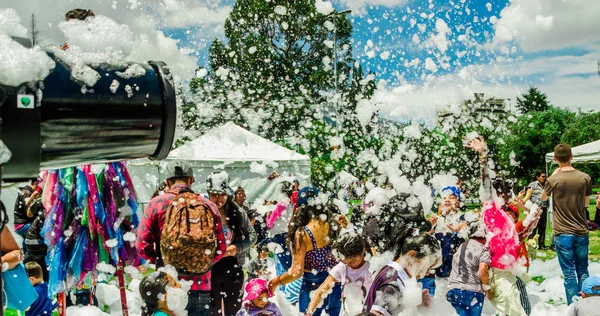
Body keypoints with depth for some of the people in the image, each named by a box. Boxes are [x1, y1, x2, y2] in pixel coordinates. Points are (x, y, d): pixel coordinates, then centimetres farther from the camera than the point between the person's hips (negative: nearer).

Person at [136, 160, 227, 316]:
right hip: (201, 286, 2)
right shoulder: (208, 206, 1)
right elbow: (221, 249, 3)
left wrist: (160, 262, 12)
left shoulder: (156, 204, -4)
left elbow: (142, 246, -6)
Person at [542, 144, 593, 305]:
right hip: (581, 232, 2)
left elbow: (543, 197, 11)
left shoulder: (553, 180, -10)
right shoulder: (585, 178, -3)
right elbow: (586, 203, 12)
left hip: (563, 234, -2)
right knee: (583, 271, 13)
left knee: (569, 273, 2)